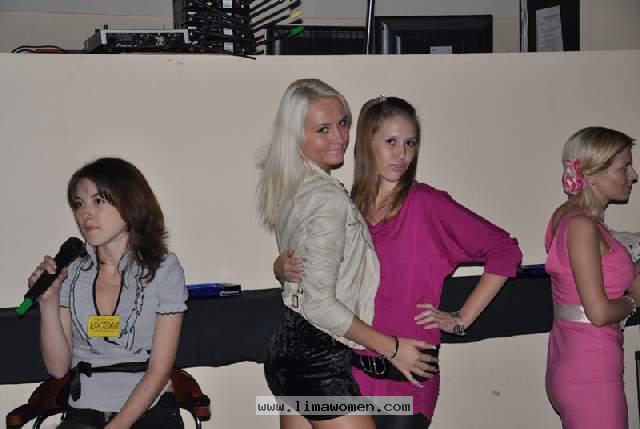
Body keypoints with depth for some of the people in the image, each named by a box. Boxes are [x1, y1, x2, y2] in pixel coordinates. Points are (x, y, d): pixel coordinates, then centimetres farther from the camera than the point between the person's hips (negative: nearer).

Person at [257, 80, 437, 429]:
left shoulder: (292, 189, 8)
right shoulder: (328, 198, -19)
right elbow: (319, 303, -21)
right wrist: (390, 347, -14)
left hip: (288, 345, 9)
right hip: (319, 358, -9)